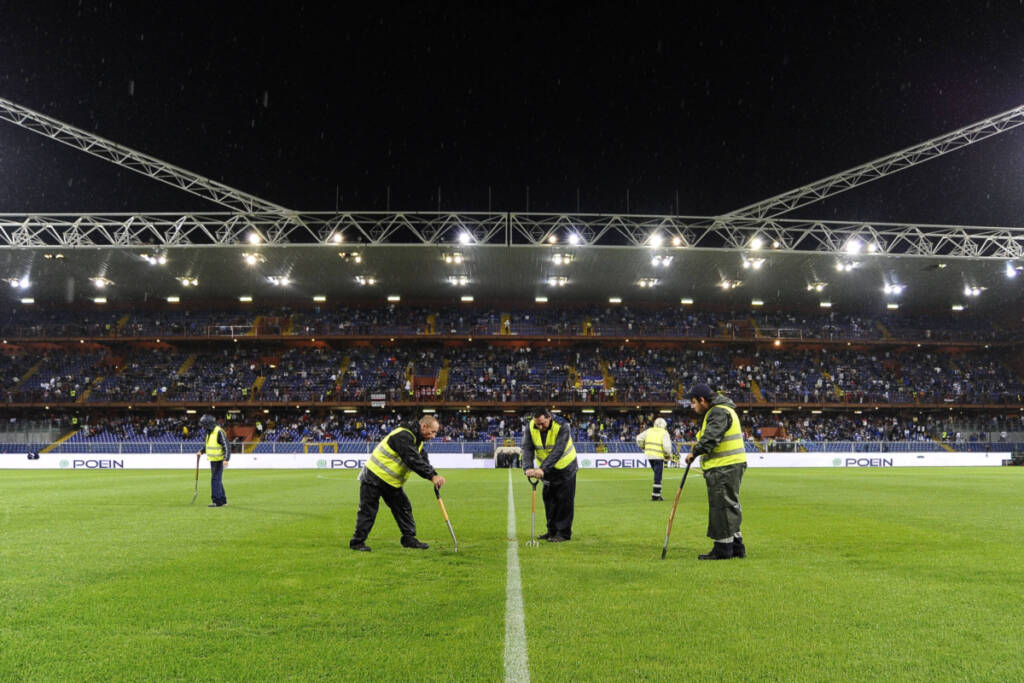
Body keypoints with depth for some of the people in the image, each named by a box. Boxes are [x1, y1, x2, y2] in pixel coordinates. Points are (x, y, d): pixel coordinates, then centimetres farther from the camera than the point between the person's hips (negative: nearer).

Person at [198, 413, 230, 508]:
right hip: (213, 460, 9)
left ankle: (217, 501, -6)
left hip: (219, 460, -9)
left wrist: (226, 459, -27)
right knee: (217, 480, 14)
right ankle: (223, 500, 22)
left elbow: (227, 445, -21)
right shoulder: (209, 432, 10)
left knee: (215, 480, -9)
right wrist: (202, 451, 13)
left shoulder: (219, 432, -19)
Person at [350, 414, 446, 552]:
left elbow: (423, 461, 0)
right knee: (368, 510, -1)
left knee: (403, 507, 6)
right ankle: (357, 542, 10)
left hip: (392, 482, 9)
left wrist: (435, 475, -17)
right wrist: (432, 476, -31)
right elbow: (413, 460, -33)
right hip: (374, 478, -9)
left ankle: (409, 539, 13)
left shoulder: (417, 440, 7)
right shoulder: (402, 436, -26)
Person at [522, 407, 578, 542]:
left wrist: (543, 468, -42)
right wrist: (528, 468, -37)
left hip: (565, 467, -5)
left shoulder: (562, 426, -28)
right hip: (547, 469, 5)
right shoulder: (531, 427, -15)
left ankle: (564, 532, 2)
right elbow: (527, 449, -20)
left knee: (564, 499, -5)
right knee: (549, 499, 10)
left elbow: (558, 451, -35)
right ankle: (552, 531, 21)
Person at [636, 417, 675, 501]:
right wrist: (669, 455, 1)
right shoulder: (664, 433, -3)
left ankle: (657, 493, 19)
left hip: (649, 455, 5)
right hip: (658, 456, -5)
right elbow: (666, 445, -14)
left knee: (657, 474, 20)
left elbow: (639, 438, 8)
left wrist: (643, 447, 22)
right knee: (658, 476, 1)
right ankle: (655, 495, 2)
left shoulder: (649, 431, 11)